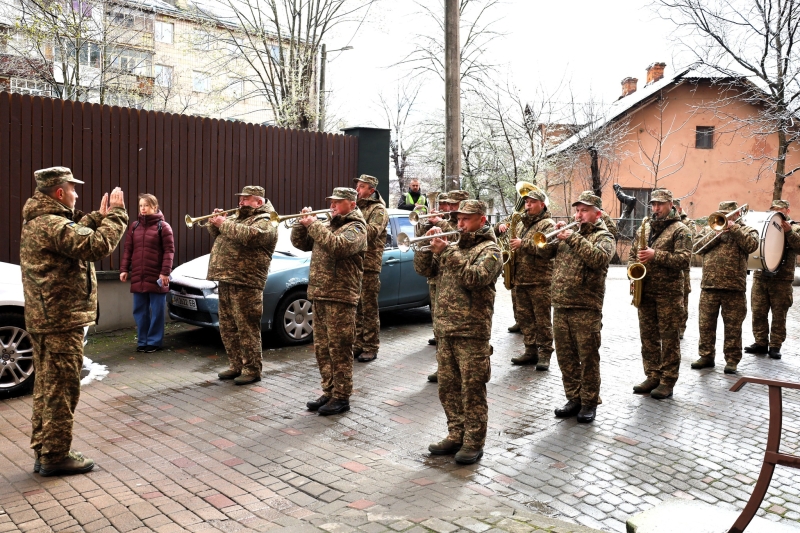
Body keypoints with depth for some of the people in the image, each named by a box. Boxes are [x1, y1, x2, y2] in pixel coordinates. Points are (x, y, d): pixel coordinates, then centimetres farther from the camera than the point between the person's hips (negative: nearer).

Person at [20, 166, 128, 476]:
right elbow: (98, 246, -28)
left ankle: (43, 452, 25)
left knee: (46, 389, 16)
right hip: (61, 320, -11)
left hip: (44, 319, 11)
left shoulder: (37, 221, 14)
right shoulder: (52, 224, -19)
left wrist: (98, 217, 15)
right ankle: (55, 457, 6)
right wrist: (116, 214, -16)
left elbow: (74, 237, 25)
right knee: (61, 390, -2)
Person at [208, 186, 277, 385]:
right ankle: (236, 365, 25)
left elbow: (248, 235, -25)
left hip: (245, 283, -9)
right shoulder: (238, 217, 22)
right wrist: (215, 222, 6)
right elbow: (218, 235, 27)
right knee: (228, 328, 14)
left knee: (247, 329, -4)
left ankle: (252, 370, 4)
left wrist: (224, 223, -16)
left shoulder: (265, 221, -7)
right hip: (226, 280, 9)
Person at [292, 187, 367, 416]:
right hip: (318, 296, 8)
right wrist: (304, 223, 0)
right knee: (322, 348, 13)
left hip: (340, 297, -8)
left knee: (339, 350, -3)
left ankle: (341, 398, 5)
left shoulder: (355, 228, -6)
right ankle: (329, 392, 23)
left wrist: (314, 225, -20)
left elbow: (337, 246, -26)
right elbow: (300, 243, 16)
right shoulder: (326, 225, 18)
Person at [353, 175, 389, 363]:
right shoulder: (356, 208, 18)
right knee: (355, 308, 10)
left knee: (369, 309, -1)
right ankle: (358, 345, 18)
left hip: (369, 265, -6)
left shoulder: (378, 210, -4)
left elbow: (372, 232, -20)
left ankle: (371, 348, 6)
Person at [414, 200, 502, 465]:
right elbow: (424, 269, 11)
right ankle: (456, 436, 25)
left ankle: (474, 443, 11)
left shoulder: (489, 249, -4)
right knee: (447, 388, 13)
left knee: (472, 390, 0)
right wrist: (429, 245, -4)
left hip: (472, 332, -7)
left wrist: (447, 252, -21)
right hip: (445, 330, 7)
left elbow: (476, 278, -22)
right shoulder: (454, 248, 16)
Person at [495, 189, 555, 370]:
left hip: (539, 282, -7)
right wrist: (502, 228, 6)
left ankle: (544, 354, 5)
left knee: (542, 320, -2)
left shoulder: (548, 225, -4)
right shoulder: (520, 223, 18)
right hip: (518, 280, 7)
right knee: (524, 318, 10)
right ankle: (531, 351, 19)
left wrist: (523, 244, -23)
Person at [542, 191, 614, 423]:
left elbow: (599, 258, -22)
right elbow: (543, 252, 11)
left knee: (588, 357, 3)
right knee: (565, 356, 11)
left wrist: (573, 238, -24)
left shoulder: (603, 236, -1)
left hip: (586, 308, -5)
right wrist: (553, 234, -6)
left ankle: (589, 402, 15)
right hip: (560, 306, 6)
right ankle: (574, 398, 23)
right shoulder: (569, 233, 16)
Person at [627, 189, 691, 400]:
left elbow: (684, 258, -14)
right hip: (645, 291, 5)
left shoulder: (680, 230, -3)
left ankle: (668, 382, 7)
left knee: (669, 338, 0)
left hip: (669, 292, -5)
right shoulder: (644, 227, 14)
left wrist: (655, 255, -22)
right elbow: (632, 254, 17)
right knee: (648, 336, 10)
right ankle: (652, 376, 20)